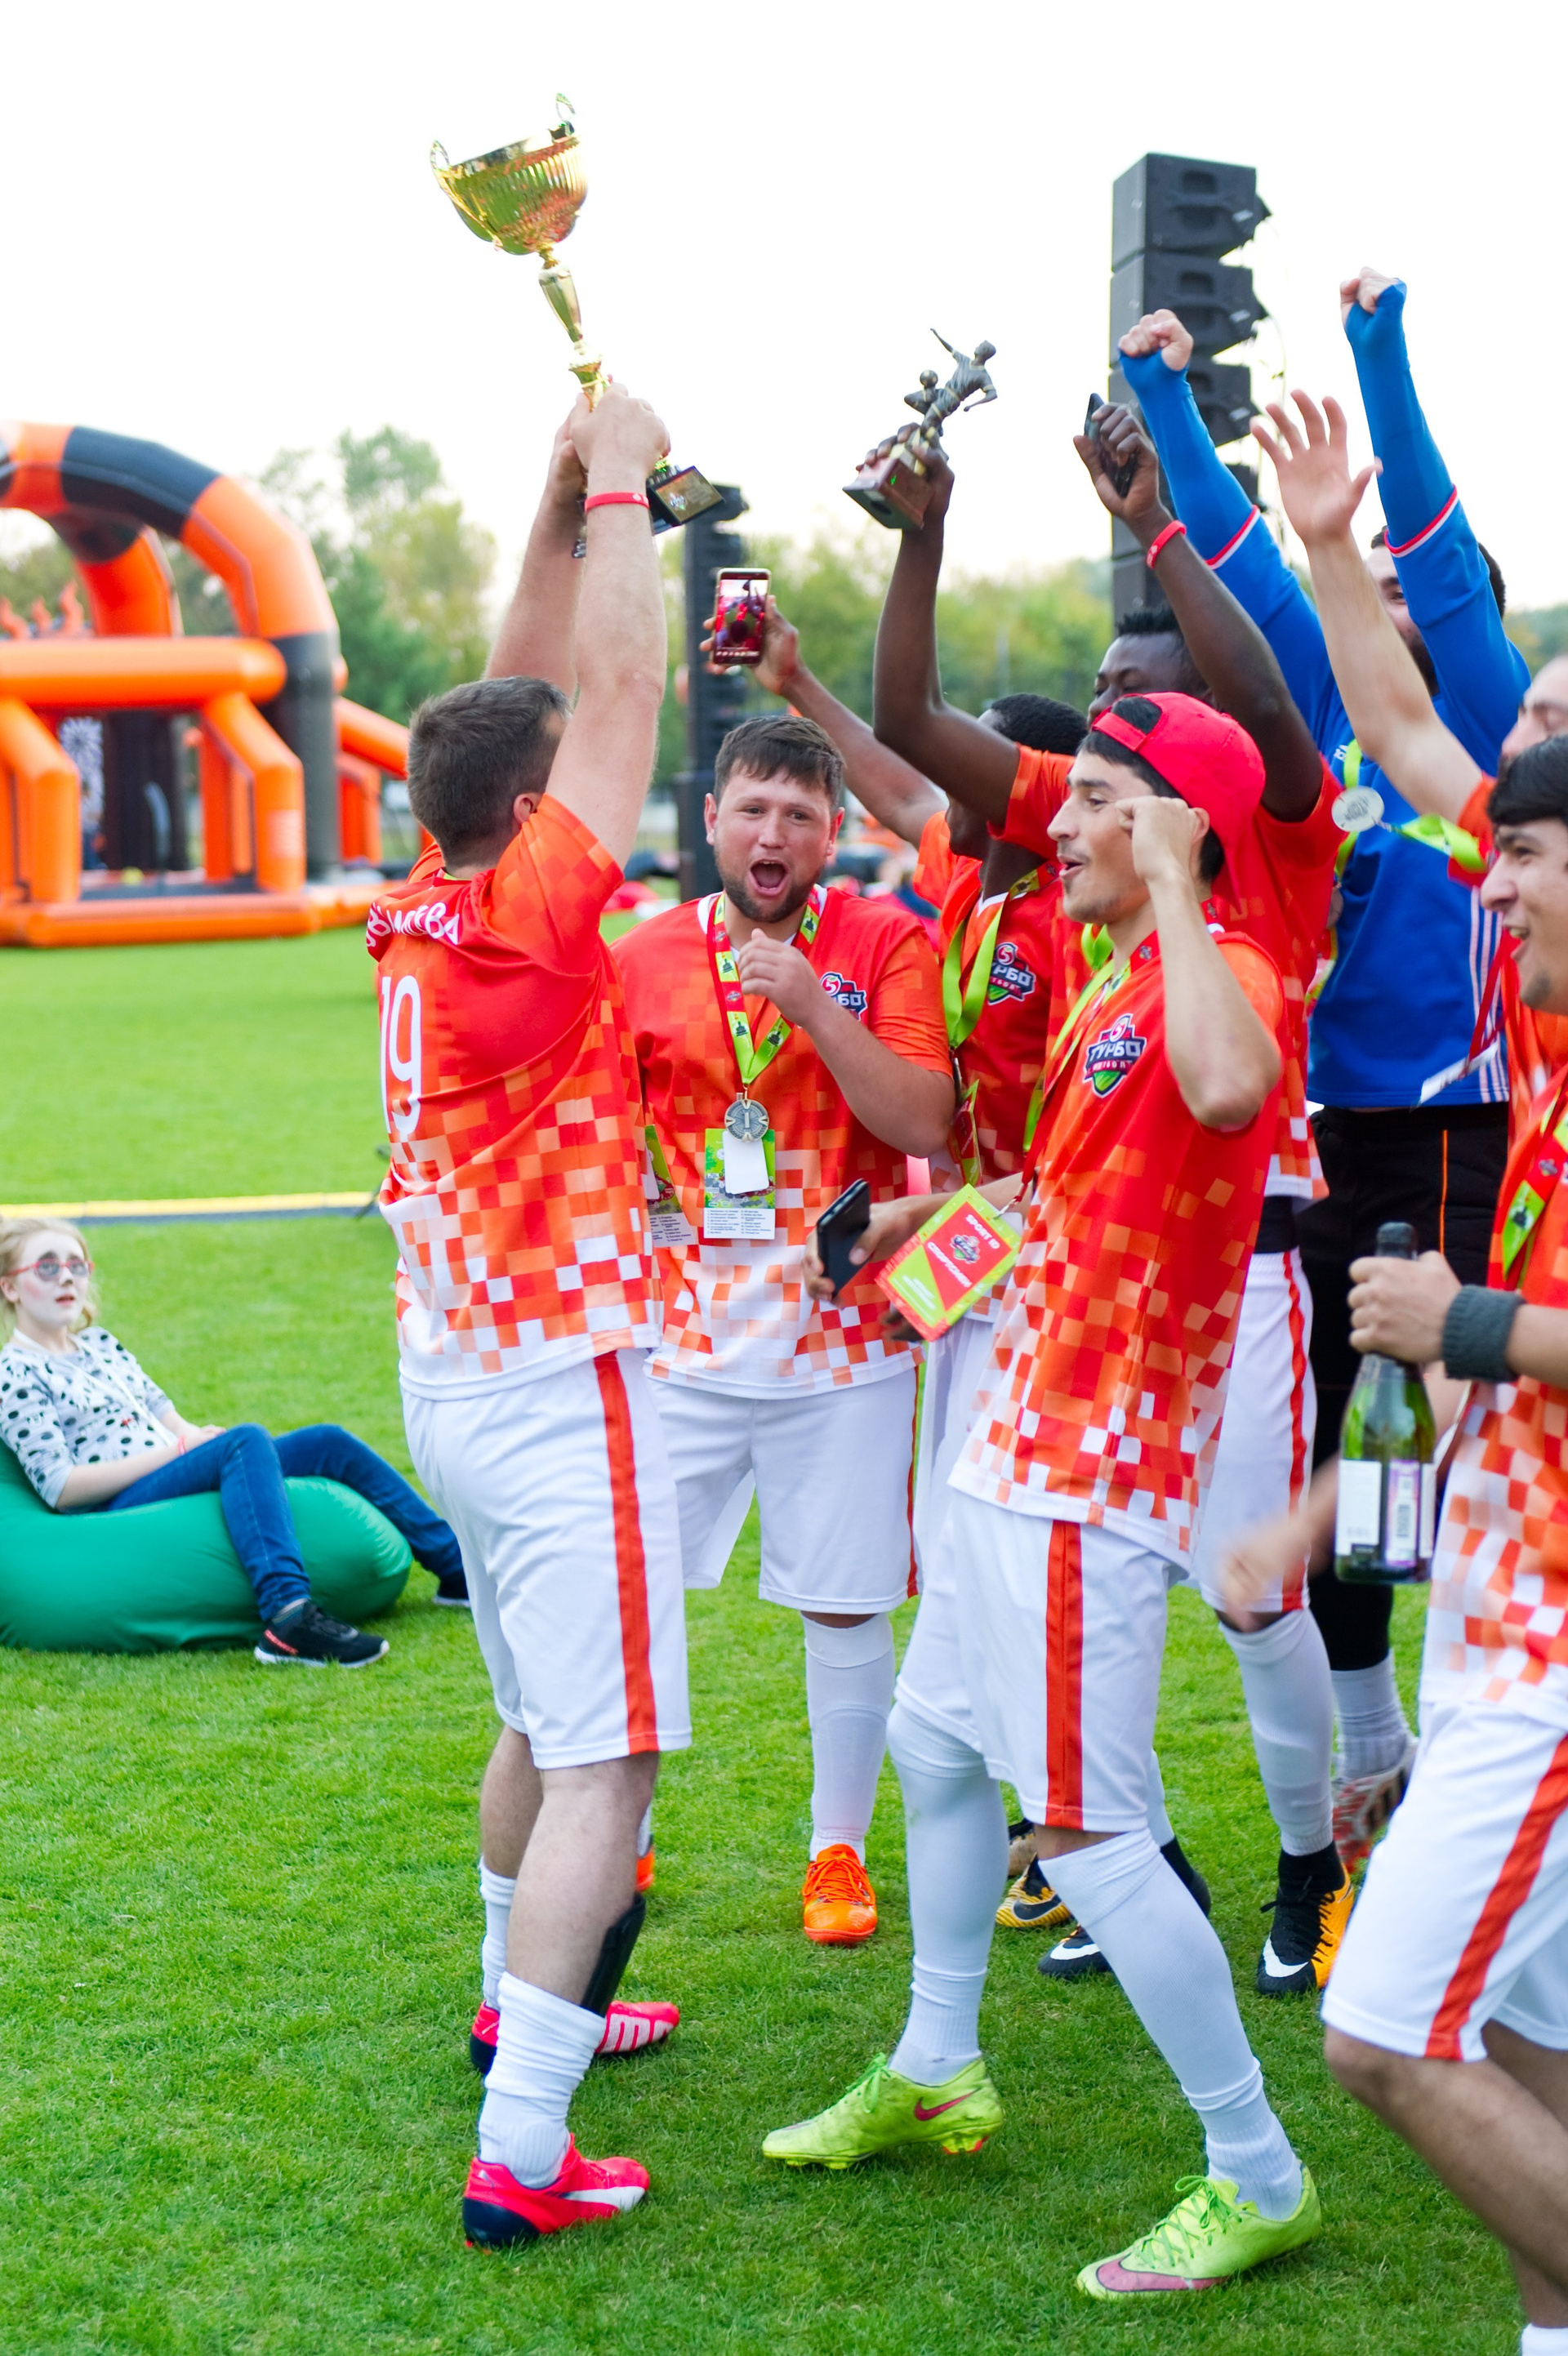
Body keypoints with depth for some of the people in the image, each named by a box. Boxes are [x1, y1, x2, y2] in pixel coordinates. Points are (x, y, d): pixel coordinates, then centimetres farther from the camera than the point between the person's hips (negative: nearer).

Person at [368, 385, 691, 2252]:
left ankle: (525, 1994, 42)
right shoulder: (523, 920, -18)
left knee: (540, 1726, 25)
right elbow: (621, 687, -15)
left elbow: (536, 696, 13)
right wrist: (618, 483, -5)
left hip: (456, 1381, 9)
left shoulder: (418, 916, 4)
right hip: (557, 1393, -9)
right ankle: (521, 2154, -10)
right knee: (603, 1763, -7)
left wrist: (564, 502, 11)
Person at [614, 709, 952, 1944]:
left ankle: (840, 1852, 21)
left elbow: (923, 1121, -12)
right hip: (685, 1329, 2)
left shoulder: (886, 943, -2)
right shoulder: (645, 955, 5)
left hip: (841, 1332, -2)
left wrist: (815, 1006, -20)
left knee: (845, 1605, 4)